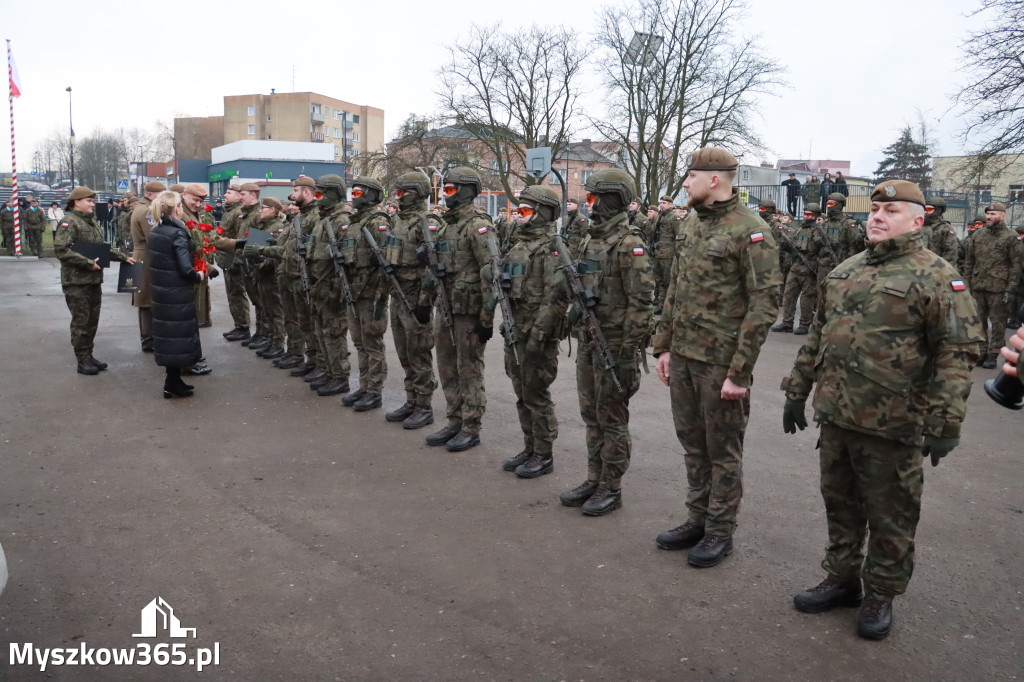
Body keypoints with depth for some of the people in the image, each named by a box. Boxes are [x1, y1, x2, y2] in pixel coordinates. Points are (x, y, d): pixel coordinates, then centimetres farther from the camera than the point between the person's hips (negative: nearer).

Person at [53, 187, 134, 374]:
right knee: (81, 322, -2)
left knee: (92, 320, 13)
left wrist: (123, 258, 16)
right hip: (76, 281, -8)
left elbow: (103, 247, 24)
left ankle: (89, 356, 23)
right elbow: (61, 250, -21)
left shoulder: (92, 221, 16)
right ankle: (83, 361, 6)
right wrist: (88, 263, -21)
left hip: (94, 280, 8)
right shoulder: (69, 222, -12)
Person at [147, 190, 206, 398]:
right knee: (178, 335, 1)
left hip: (159, 291, 8)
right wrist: (199, 276, -4)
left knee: (167, 333, 14)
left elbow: (158, 260, 13)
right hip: (177, 293, -8)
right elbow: (185, 268, -23)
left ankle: (173, 380, 23)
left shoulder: (153, 231, 8)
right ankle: (173, 384, 6)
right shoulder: (177, 233, -17)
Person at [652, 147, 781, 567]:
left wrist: (739, 372, -19)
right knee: (693, 445, 17)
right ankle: (697, 520, 32)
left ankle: (720, 533, 21)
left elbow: (764, 305, -17)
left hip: (720, 362, -7)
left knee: (722, 451, 6)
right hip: (682, 357, 8)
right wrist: (664, 346, 13)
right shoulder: (692, 225, 11)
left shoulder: (751, 232, -13)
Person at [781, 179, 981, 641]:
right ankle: (842, 580, 34)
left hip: (891, 428, -6)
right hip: (835, 417, 6)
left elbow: (957, 353, -14)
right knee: (840, 505, 18)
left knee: (890, 517, 9)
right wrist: (797, 391, 17)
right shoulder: (844, 272, 12)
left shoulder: (937, 277, -9)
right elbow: (817, 335, 17)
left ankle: (880, 595, 26)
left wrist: (945, 423, -19)